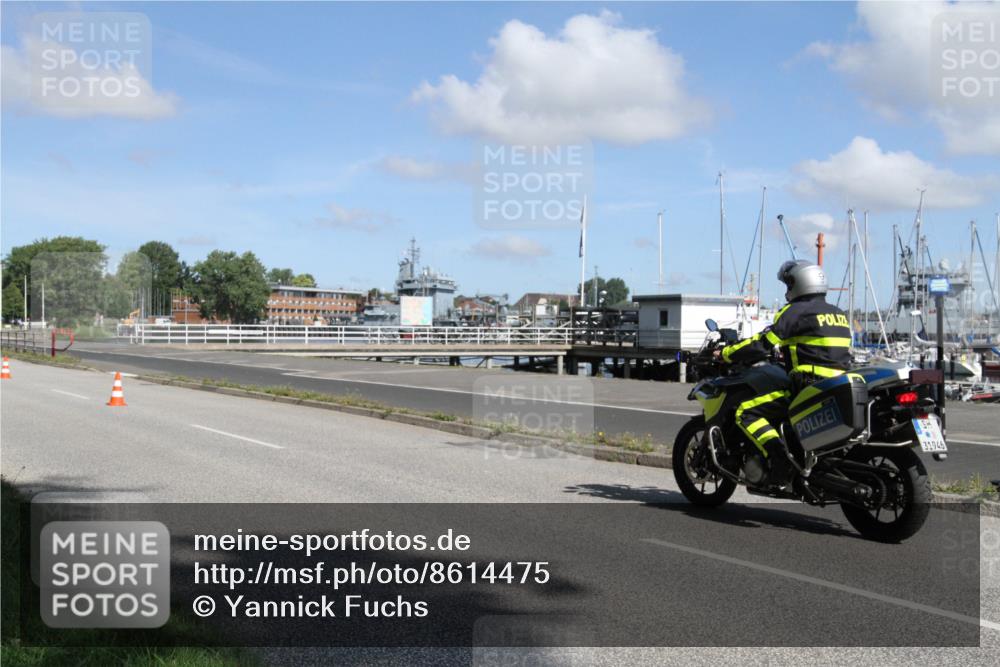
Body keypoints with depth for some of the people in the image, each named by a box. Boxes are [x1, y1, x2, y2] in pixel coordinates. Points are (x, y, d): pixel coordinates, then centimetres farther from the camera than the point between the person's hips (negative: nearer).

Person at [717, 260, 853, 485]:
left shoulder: (795, 311, -5)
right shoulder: (839, 314, 20)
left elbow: (762, 344, -9)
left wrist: (726, 354, 3)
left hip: (807, 386, -9)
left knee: (746, 412, -9)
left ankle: (779, 457, -26)